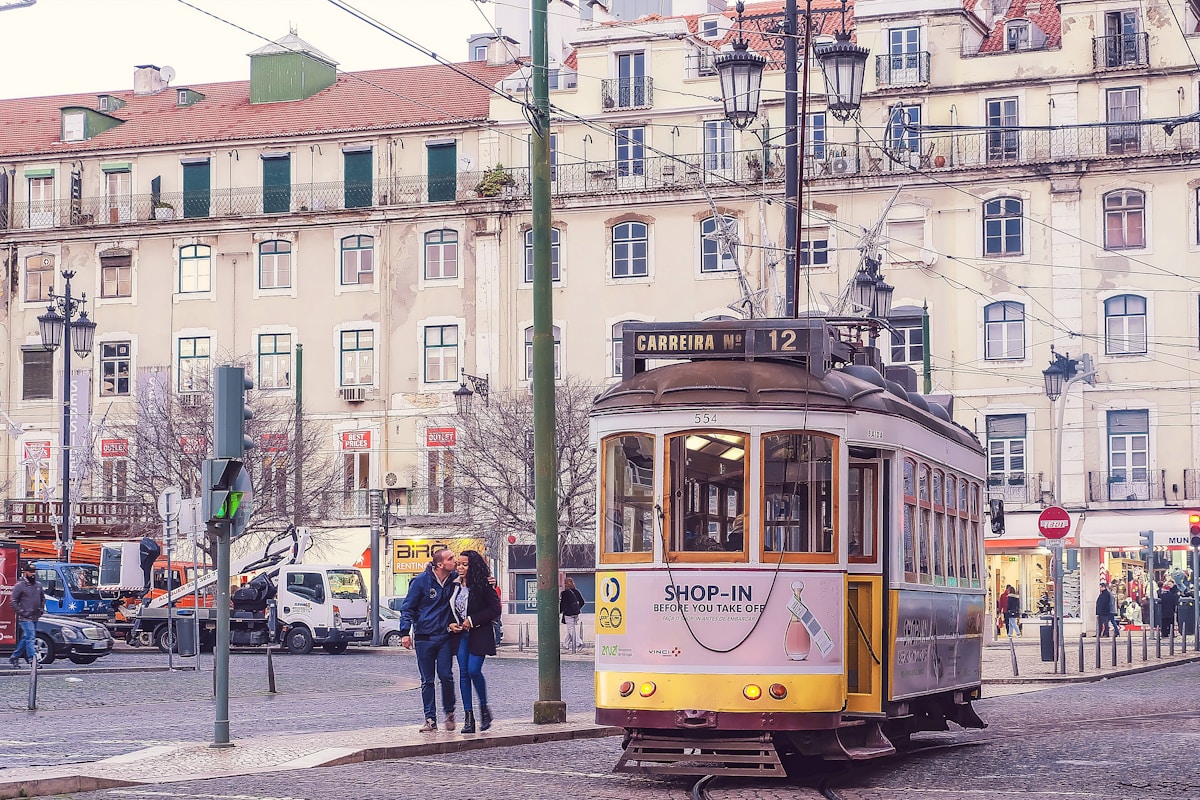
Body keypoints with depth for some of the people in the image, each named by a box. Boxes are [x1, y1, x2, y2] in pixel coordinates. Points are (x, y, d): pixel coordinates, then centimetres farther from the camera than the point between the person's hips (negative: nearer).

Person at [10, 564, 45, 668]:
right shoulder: (20, 586, -7)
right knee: (30, 637, -15)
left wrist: (41, 609, 12)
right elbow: (14, 601, -7)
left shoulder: (38, 585, 13)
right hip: (25, 618, -7)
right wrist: (22, 612, -15)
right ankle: (33, 659, -18)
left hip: (35, 618, 7)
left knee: (25, 639, 13)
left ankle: (14, 658, 24)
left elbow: (43, 598, 27)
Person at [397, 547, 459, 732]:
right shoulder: (422, 581, -6)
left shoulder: (454, 581, 1)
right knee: (427, 680, 4)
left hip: (445, 637, 2)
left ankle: (449, 713, 13)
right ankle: (430, 719, 10)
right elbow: (407, 607, -2)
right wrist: (404, 632, -10)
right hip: (424, 637, -1)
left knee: (446, 675, -7)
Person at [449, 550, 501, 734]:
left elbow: (495, 609, -10)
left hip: (479, 634, -6)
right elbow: (450, 609, 20)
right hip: (461, 634, 6)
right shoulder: (455, 585, 10)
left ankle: (484, 708, 6)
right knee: (464, 673, 2)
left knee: (474, 670, -17)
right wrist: (451, 624, 1)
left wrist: (472, 620, -13)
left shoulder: (483, 585, -8)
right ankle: (468, 717, 5)